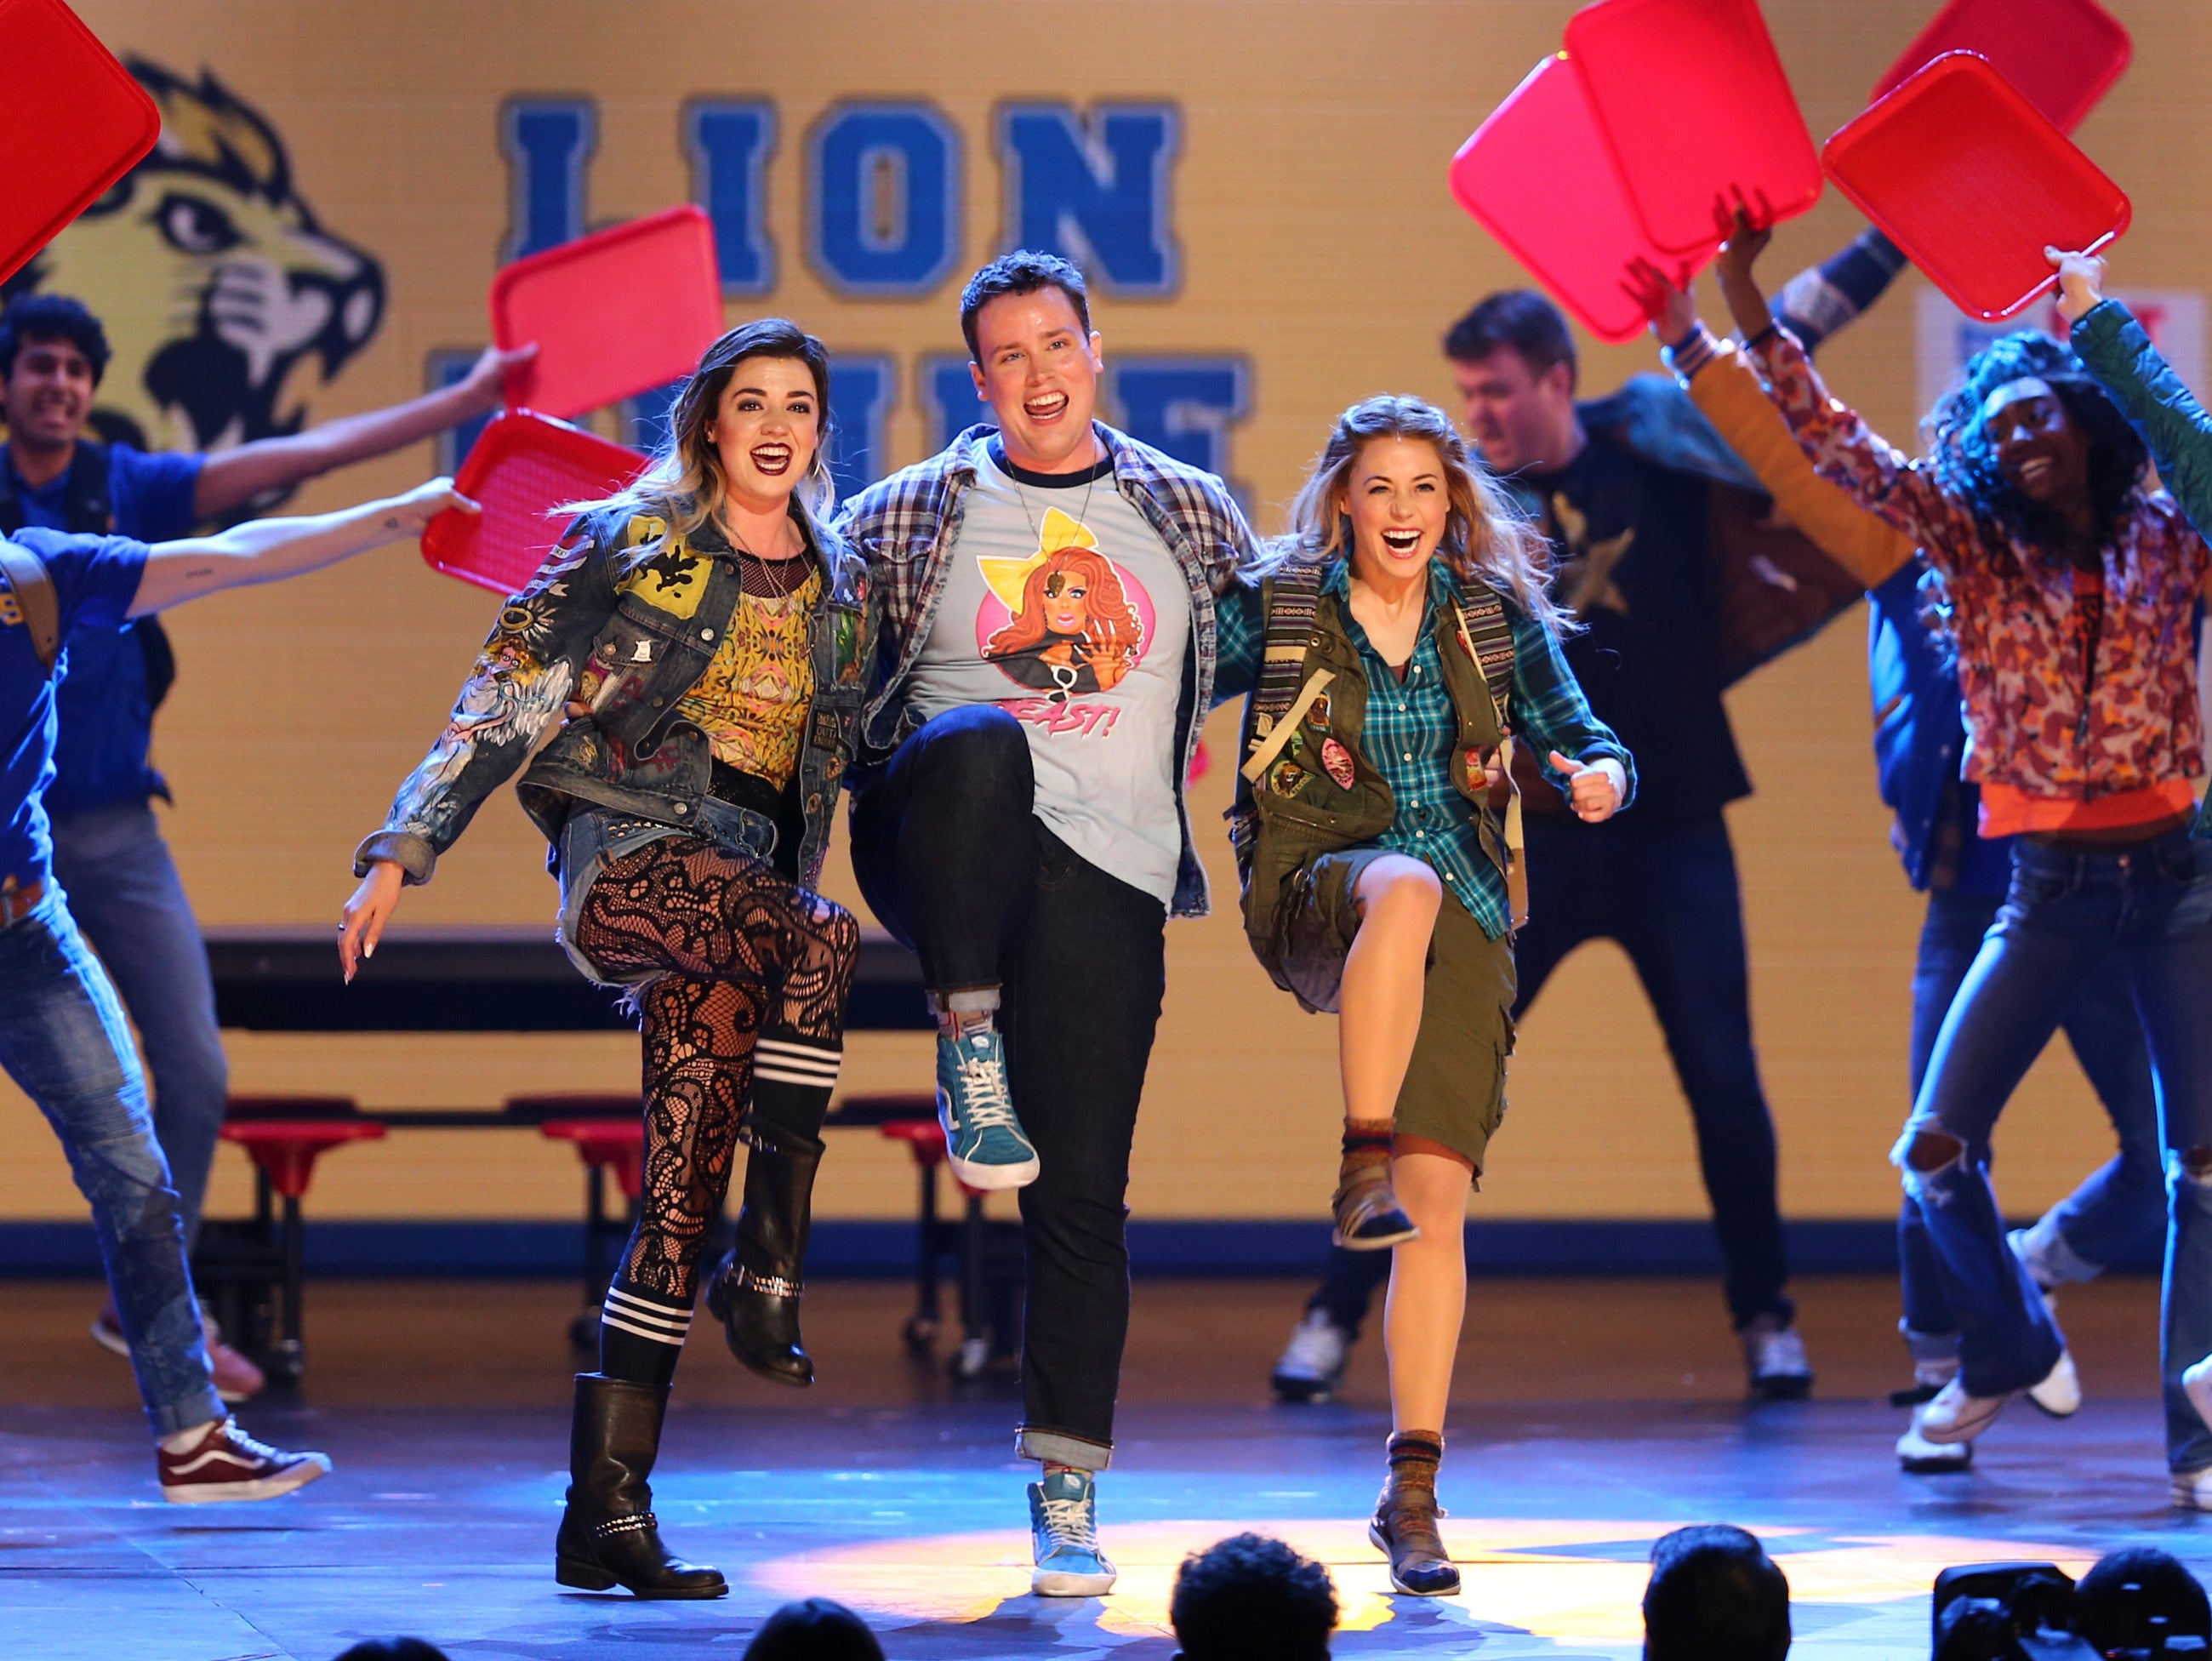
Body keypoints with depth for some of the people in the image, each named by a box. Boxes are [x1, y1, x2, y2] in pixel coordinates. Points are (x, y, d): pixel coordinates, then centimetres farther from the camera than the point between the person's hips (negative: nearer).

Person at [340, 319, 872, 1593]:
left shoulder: (840, 589, 16)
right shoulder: (636, 543, 3)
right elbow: (508, 697, 0)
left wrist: (802, 882, 22)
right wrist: (406, 851, -5)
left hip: (756, 881, 5)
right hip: (631, 852, -4)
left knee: (685, 1194, -5)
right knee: (826, 938, -34)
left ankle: (608, 1509, -4)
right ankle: (772, 1272, -29)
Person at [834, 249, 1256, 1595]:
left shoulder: (1190, 511, 12)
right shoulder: (910, 516, 7)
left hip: (1104, 878, 2)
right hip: (951, 860, -2)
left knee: (1082, 1197, -3)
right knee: (981, 743, -38)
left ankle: (1068, 1498, 5)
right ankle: (971, 1047, -27)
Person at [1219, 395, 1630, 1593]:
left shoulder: (1497, 617, 8)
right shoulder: (1274, 608, 3)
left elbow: (1581, 738, 11)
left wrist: (1601, 776, -12)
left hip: (1463, 918, 2)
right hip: (1314, 896, -2)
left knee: (1439, 1207, -7)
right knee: (1407, 888, -41)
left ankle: (1412, 1492, -1)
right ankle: (1362, 1167, -34)